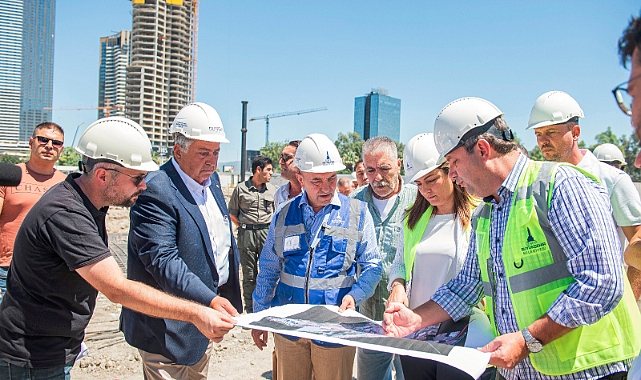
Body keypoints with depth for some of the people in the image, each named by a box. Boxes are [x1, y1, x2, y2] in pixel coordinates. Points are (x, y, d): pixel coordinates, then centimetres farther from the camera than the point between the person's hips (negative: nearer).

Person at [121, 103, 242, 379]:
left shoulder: (211, 180, 8)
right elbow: (163, 261, -29)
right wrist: (210, 300, -38)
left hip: (203, 318, 9)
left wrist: (223, 295, 14)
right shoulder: (155, 191, -21)